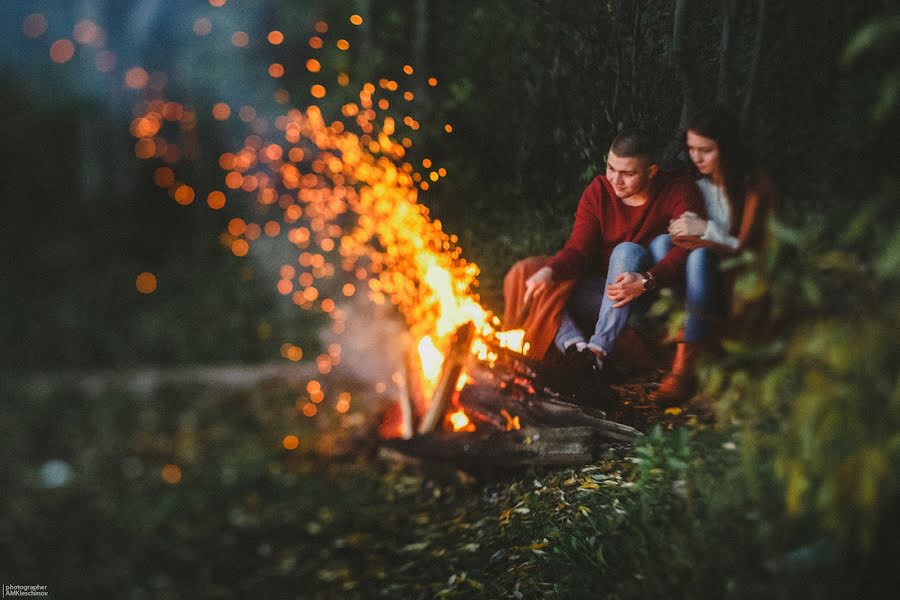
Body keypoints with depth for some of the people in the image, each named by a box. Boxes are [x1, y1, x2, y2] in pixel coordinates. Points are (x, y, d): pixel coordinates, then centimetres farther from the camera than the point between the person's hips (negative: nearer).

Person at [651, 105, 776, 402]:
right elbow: (681, 236, 8)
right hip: (698, 290, 5)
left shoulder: (755, 186, -6)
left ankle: (684, 366, -41)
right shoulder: (695, 185, 8)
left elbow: (748, 251, -10)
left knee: (701, 256, -35)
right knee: (663, 242, -22)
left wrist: (705, 230, -20)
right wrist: (689, 234, -15)